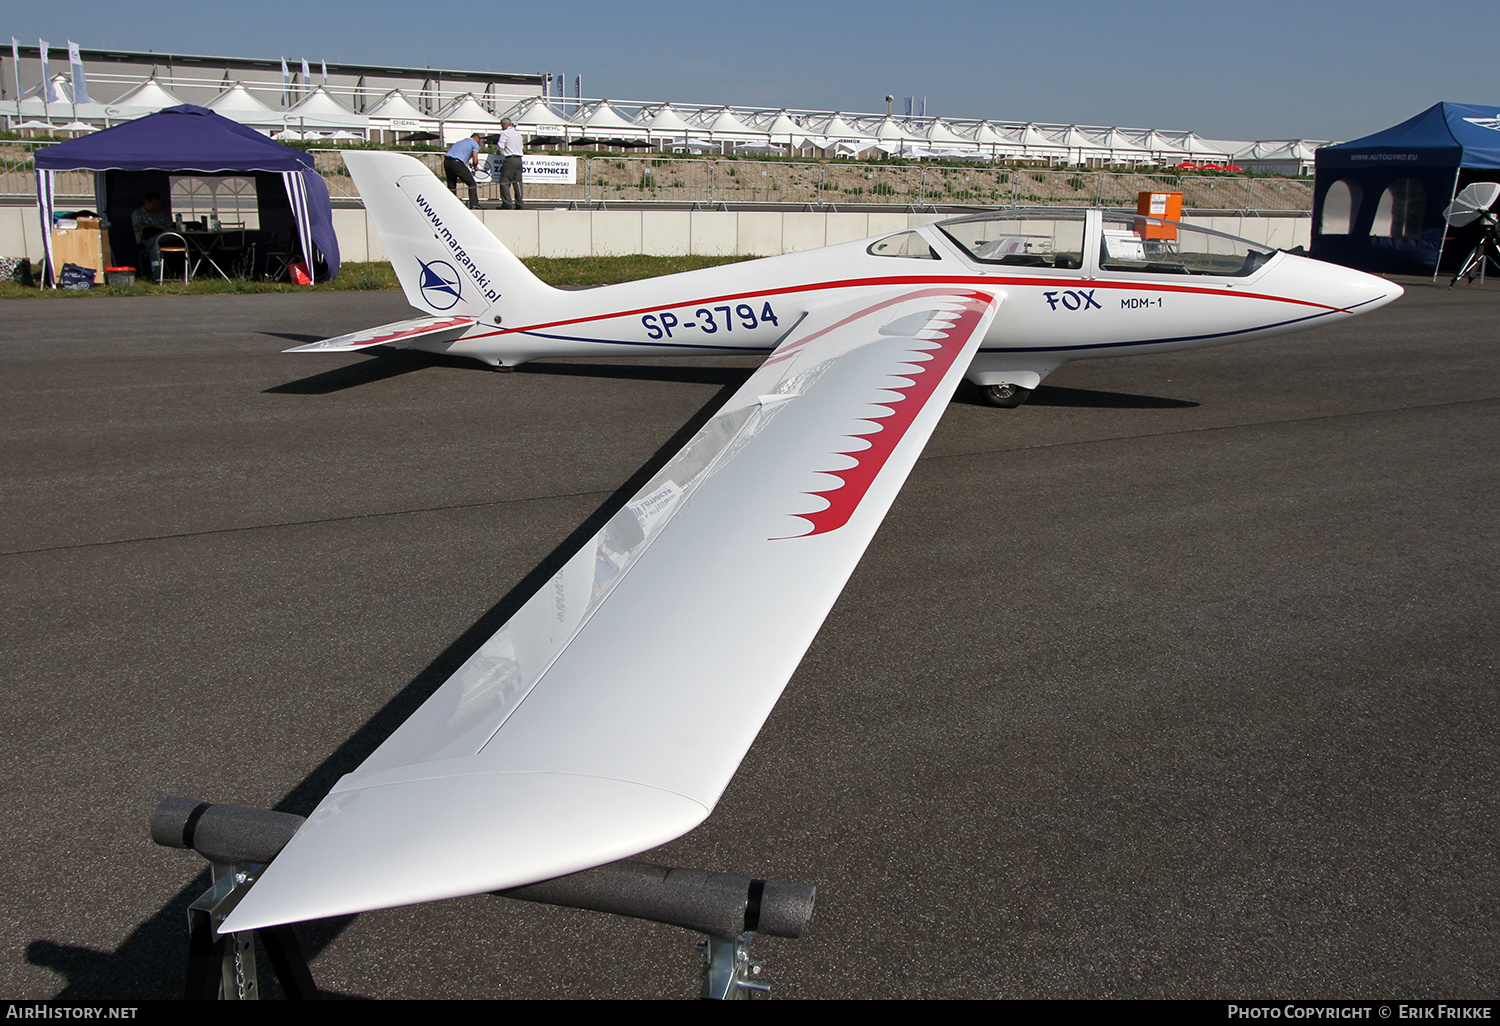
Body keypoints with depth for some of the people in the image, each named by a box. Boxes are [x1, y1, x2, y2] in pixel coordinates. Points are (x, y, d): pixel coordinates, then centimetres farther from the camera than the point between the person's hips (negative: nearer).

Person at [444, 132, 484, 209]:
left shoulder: (461, 141, 32)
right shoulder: (475, 144, 12)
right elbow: (475, 161, 2)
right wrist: (475, 167, 23)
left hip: (446, 161, 7)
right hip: (457, 163, -7)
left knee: (451, 185, 18)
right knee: (472, 183, 2)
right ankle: (474, 205, -6)